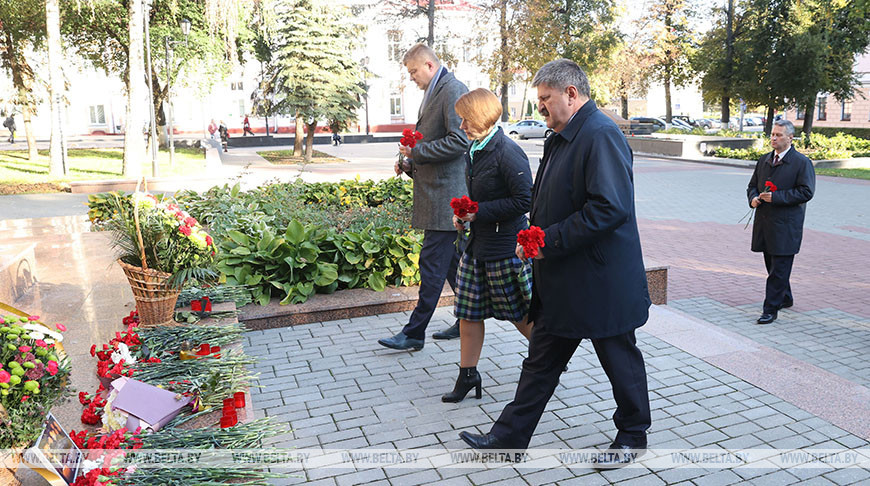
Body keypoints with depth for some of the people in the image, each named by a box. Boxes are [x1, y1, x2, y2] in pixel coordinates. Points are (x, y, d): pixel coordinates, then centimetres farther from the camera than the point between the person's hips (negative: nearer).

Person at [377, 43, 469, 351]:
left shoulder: (453, 91, -12)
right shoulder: (433, 94, 20)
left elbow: (459, 141, -21)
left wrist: (417, 152, -15)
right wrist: (411, 165, 11)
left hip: (446, 194, -10)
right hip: (437, 191, 10)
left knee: (432, 262, -5)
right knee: (453, 260, 14)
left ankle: (414, 333, 1)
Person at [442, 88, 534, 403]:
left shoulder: (507, 153, -19)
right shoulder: (473, 150, 8)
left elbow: (525, 200, -21)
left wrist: (480, 211, -20)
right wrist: (463, 212, 4)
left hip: (506, 247, -8)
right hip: (478, 244, 8)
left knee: (521, 315, 7)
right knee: (468, 312, 11)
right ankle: (468, 375, 24)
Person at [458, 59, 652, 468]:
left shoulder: (601, 136, -19)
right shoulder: (561, 137, 13)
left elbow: (610, 208, -28)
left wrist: (550, 241, -24)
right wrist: (536, 237, 7)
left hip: (600, 282, -10)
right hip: (560, 281, 10)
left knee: (620, 359, 11)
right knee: (541, 361, 15)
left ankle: (633, 437, 32)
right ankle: (509, 437, 25)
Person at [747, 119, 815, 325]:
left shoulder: (802, 162, -6)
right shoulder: (764, 160, 13)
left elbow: (806, 192, -13)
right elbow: (753, 185, 20)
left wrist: (776, 197, -20)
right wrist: (753, 198, -2)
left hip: (786, 225, -7)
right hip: (765, 223, 7)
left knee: (779, 269, -5)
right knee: (772, 266, 17)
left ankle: (770, 310, -2)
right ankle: (785, 299, 36)